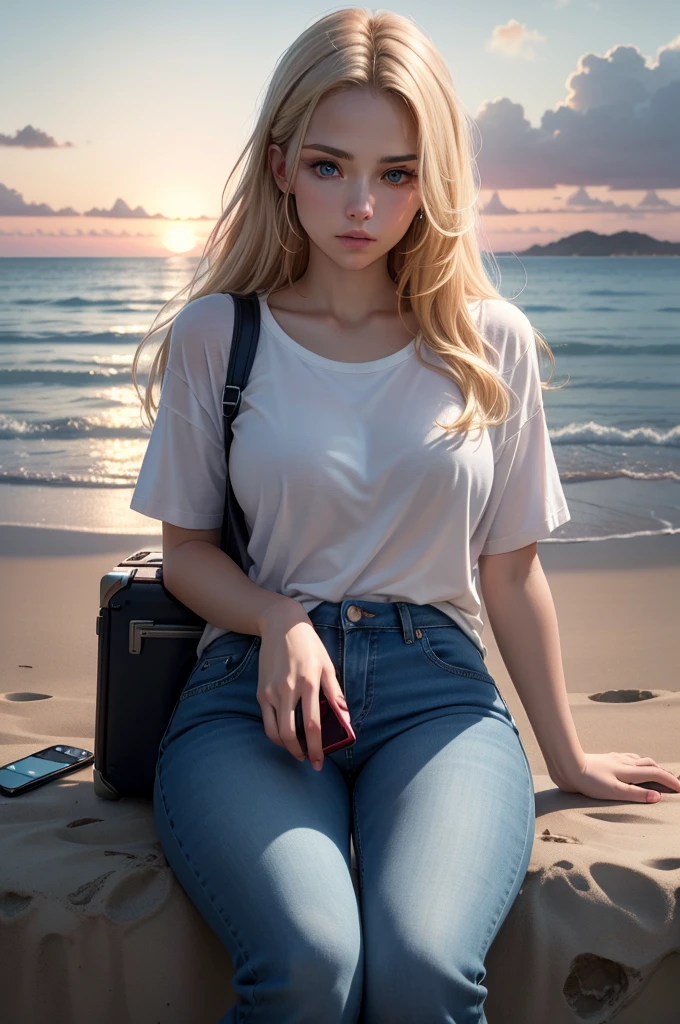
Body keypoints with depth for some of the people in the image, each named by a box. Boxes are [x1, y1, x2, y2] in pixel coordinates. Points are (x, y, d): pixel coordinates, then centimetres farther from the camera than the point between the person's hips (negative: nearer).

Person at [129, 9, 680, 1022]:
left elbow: (511, 570, 13)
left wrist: (567, 756, 20)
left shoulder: (492, 342, 6)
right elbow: (187, 548, 10)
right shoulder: (215, 332, 4)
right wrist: (279, 622, -11)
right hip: (256, 684, 0)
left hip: (437, 688, 1)